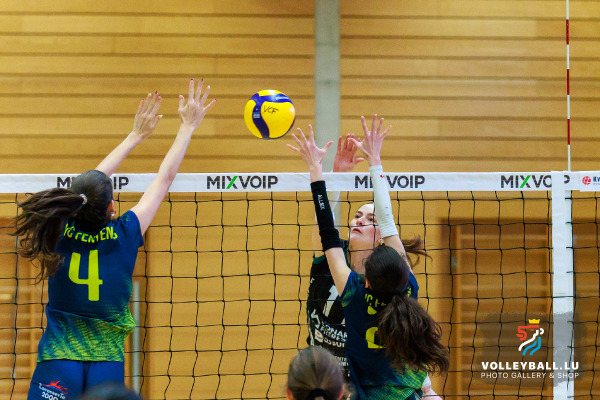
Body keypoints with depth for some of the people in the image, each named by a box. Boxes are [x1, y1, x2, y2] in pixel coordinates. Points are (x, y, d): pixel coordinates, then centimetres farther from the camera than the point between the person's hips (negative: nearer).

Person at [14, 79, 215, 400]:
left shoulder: (62, 232, -2)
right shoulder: (123, 236, -6)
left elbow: (91, 182, 17)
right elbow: (165, 178, 7)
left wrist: (136, 136, 27)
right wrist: (188, 126, 19)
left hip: (57, 365, 0)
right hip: (106, 366, 0)